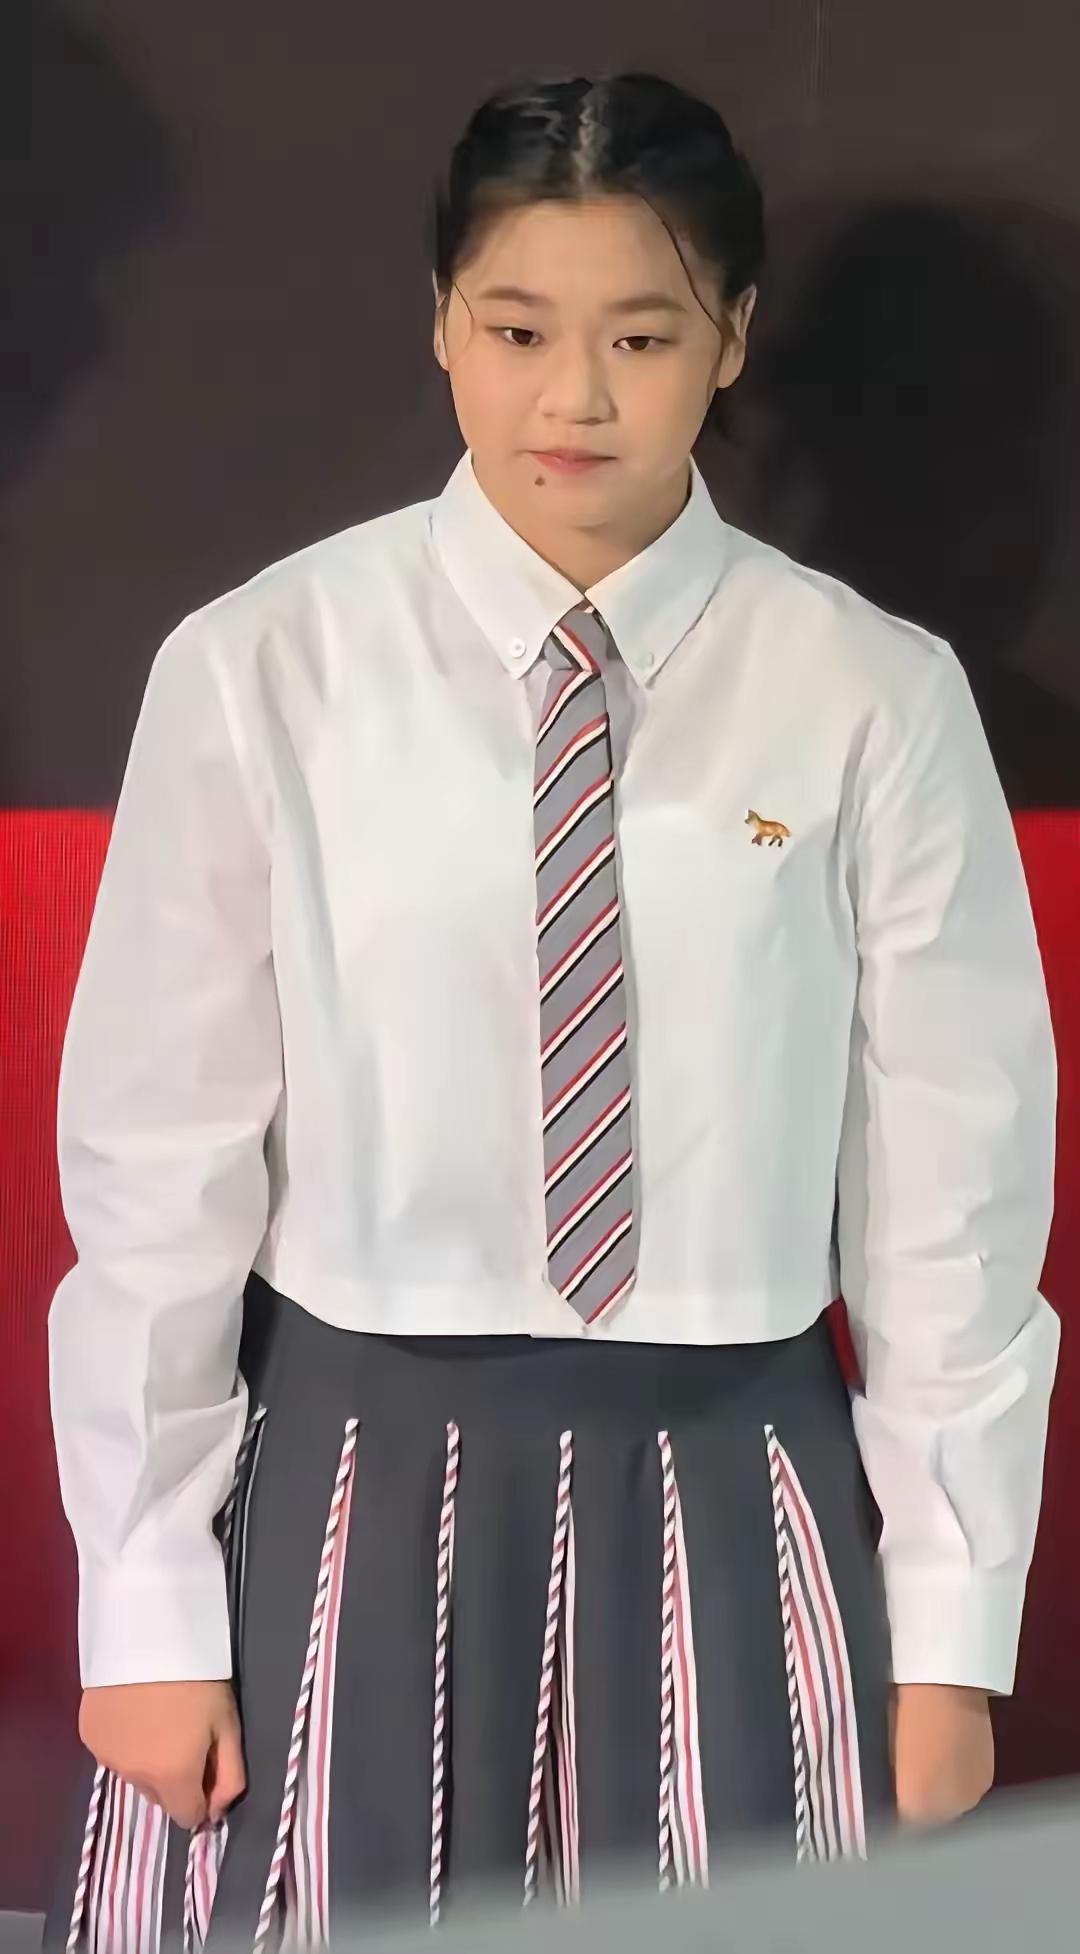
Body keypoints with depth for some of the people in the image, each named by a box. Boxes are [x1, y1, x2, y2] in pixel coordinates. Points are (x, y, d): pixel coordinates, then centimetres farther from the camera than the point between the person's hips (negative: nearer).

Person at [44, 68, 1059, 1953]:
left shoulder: (872, 700, -5)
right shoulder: (260, 671, -6)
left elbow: (950, 1185, 0)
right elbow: (154, 1166, -2)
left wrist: (950, 1637, 2)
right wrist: (145, 1611, -1)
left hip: (732, 1510, 1)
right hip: (356, 1498, 0)